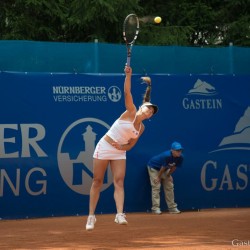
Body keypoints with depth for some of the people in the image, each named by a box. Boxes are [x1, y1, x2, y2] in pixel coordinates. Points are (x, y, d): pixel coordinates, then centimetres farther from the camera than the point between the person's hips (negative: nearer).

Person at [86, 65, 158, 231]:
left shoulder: (141, 128, 6)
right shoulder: (131, 112, -8)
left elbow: (130, 145, 8)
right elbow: (127, 93, -21)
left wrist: (121, 146, -14)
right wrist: (128, 75, -33)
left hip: (119, 152, 5)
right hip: (104, 147, -5)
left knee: (119, 181, -12)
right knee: (97, 182, 0)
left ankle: (120, 214, -24)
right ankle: (91, 216, 7)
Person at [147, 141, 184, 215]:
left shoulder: (180, 157, -22)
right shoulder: (167, 156, -40)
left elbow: (174, 167, -7)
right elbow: (163, 167, -26)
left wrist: (168, 176, 1)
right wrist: (158, 177, -15)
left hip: (165, 169, 7)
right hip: (154, 167, -7)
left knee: (169, 187, 4)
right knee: (156, 186, -13)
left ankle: (172, 207, 9)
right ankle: (156, 208, -14)